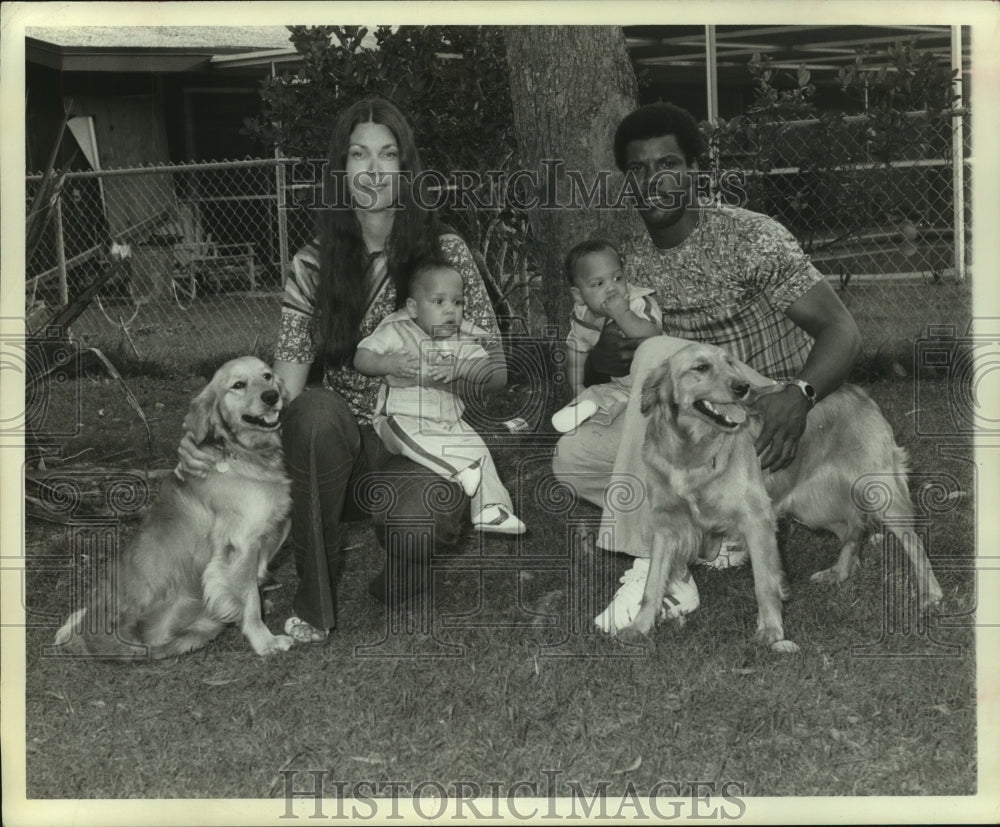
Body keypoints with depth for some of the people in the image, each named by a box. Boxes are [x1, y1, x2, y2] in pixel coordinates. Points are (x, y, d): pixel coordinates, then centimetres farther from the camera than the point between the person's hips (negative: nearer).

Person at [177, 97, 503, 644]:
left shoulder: (444, 251, 0)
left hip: (422, 445, -2)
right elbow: (283, 385, -8)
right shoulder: (313, 265, 3)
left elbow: (495, 372, 1)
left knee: (415, 526, -36)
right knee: (316, 409, -34)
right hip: (340, 443, 2)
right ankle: (313, 604, -21)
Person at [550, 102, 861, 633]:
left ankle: (654, 567, -26)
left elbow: (841, 329, -20)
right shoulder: (629, 261, 5)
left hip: (771, 422, -6)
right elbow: (594, 385, 9)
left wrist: (800, 394, -41)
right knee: (572, 457, -11)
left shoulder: (748, 236, -12)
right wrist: (600, 362, -18)